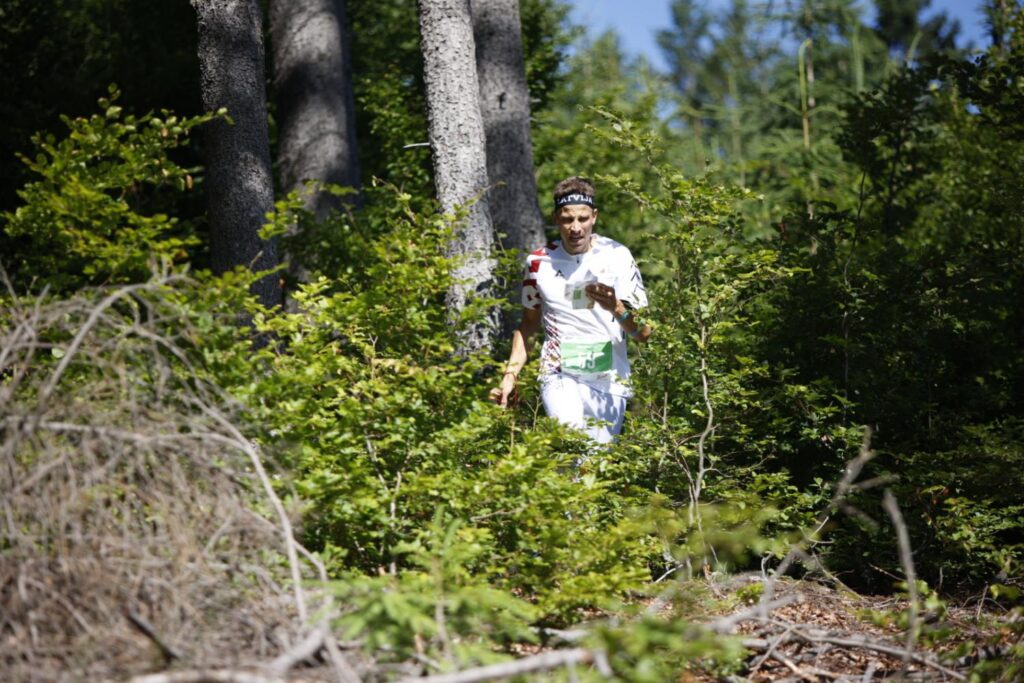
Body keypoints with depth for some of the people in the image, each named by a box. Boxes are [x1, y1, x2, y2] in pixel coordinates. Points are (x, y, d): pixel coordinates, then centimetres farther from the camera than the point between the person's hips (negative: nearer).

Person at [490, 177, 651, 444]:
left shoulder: (617, 256, -3)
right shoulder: (539, 261, 4)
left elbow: (643, 332, -5)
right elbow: (528, 324, 20)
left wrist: (616, 308, -25)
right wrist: (510, 374, 10)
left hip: (609, 381, 0)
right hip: (559, 375, 0)